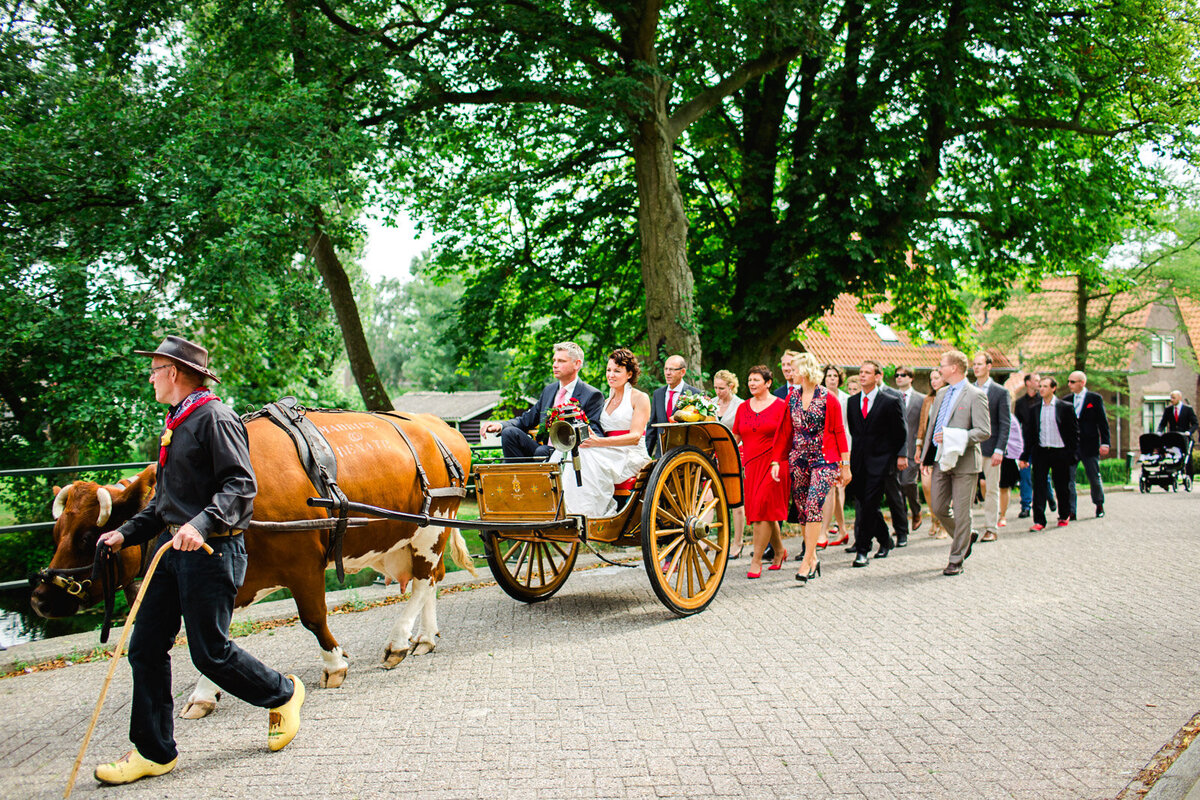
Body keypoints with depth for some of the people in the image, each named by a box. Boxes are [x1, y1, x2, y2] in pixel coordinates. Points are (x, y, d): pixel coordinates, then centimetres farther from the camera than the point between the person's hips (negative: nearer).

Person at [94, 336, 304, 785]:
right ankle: (153, 752, 16)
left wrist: (203, 524, -33)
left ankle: (282, 694, 22)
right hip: (172, 546, 9)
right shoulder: (176, 423, 17)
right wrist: (128, 533, 15)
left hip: (211, 550, -9)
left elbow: (241, 485, -21)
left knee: (210, 653, -2)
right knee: (145, 647, 7)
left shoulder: (214, 418, -12)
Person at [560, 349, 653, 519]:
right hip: (609, 455, 5)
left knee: (587, 457, -32)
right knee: (577, 456, -28)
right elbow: (600, 432, 17)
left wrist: (599, 442, -26)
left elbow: (635, 437, -12)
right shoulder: (608, 400, 22)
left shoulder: (640, 398, 2)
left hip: (631, 457, -5)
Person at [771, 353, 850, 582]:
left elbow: (839, 432, -3)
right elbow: (785, 432, 10)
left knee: (813, 506, -16)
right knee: (802, 510, 6)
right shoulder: (792, 398, 9)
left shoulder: (828, 399, -5)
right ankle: (813, 558, 17)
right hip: (798, 460, 5)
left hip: (823, 460, -5)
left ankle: (807, 561, -15)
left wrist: (845, 466, -4)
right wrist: (776, 461, 3)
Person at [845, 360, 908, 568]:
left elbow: (901, 431, 2)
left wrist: (901, 455, -1)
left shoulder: (890, 401, -3)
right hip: (858, 460, 5)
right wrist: (858, 450, 14)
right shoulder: (853, 401, 10)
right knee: (861, 503, 7)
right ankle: (885, 540, 28)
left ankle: (862, 551, -6)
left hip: (879, 460, -5)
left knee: (870, 503, -10)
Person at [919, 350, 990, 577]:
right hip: (940, 460, 7)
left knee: (961, 512, -1)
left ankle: (956, 560, 8)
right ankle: (966, 537, 34)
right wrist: (926, 455, 17)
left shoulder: (975, 396, -9)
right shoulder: (941, 393, 15)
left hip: (964, 461, -7)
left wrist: (953, 438, -22)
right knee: (938, 508, 9)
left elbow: (984, 431, -14)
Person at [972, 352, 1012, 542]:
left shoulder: (1001, 392, 0)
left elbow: (1005, 424, -3)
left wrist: (999, 450, -12)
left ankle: (991, 529, 10)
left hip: (990, 447, -3)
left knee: (992, 489, 3)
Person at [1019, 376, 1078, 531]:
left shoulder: (1065, 407, 0)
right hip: (1040, 452, 2)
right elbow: (1029, 433, 10)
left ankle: (1064, 515, 28)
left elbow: (1074, 431, 1)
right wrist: (1025, 456, 5)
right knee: (1039, 486, -4)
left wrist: (1072, 454, -6)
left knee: (1061, 486, 8)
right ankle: (1039, 520, -2)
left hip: (1060, 452, -2)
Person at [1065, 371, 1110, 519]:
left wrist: (1105, 443, -7)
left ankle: (1099, 505, 32)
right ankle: (1070, 511, -2)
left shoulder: (1095, 399, 0)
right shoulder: (1066, 401, 8)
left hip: (1089, 445, -2)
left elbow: (1103, 422, -1)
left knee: (1094, 477, 9)